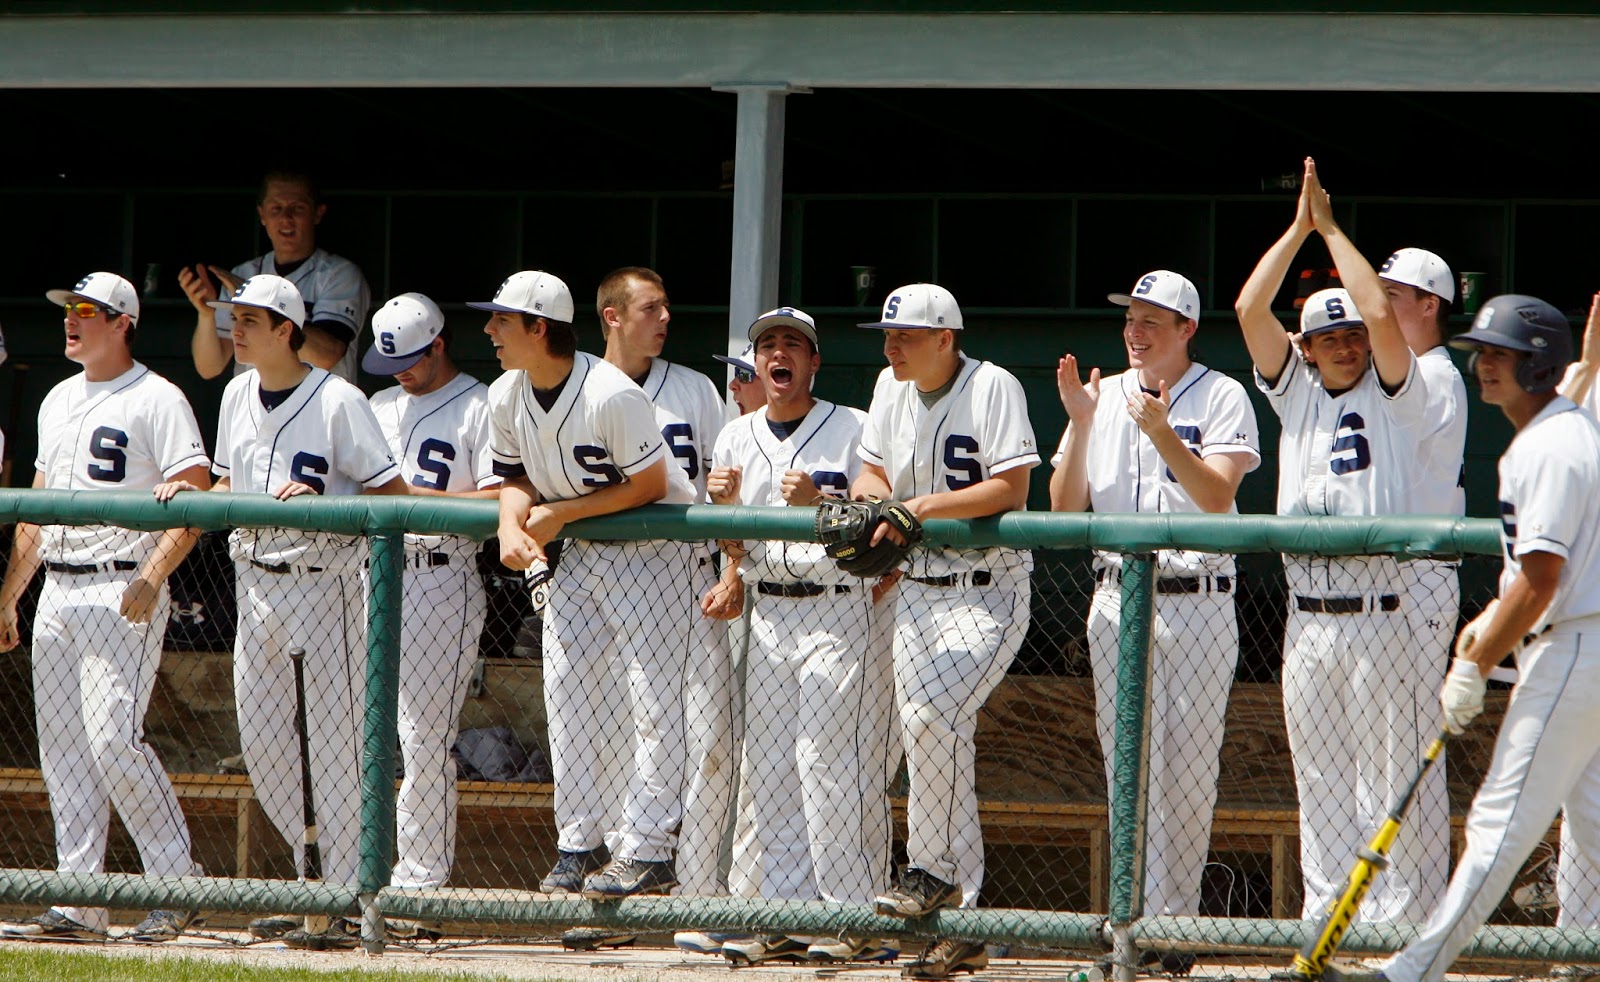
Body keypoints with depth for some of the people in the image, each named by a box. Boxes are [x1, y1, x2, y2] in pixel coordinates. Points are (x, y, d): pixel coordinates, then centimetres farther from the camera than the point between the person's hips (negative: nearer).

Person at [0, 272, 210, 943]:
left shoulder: (157, 401, -6)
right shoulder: (58, 401, 19)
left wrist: (152, 578, -25)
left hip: (122, 594, -8)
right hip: (56, 593, 8)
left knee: (114, 738, -15)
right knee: (62, 744, 4)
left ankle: (177, 885, -5)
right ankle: (78, 904, 6)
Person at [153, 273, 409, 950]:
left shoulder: (337, 401, -11)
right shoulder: (237, 396, 11)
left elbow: (391, 494, -12)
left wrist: (318, 500, -23)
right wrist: (191, 493, 3)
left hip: (323, 582, -8)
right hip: (254, 582, 8)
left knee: (334, 742, -5)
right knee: (259, 740, 8)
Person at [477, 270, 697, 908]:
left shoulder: (612, 397, -27)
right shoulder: (506, 398, -3)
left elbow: (648, 485, -22)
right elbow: (516, 476, 8)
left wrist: (560, 513, -21)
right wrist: (512, 522, -15)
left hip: (653, 547, -8)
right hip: (577, 553, 8)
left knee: (649, 698, -10)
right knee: (568, 691, 5)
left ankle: (646, 850, -10)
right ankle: (578, 846, 11)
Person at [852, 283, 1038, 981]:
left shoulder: (992, 387, -12)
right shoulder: (892, 387, 9)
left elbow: (1010, 487, -19)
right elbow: (873, 471, 18)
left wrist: (922, 506, -24)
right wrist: (875, 495, -6)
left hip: (987, 589, -7)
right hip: (916, 588, 7)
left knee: (934, 713, -26)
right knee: (928, 732, 2)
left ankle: (934, 870, -13)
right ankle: (960, 921, 6)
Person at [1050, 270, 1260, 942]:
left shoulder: (1221, 397, 0)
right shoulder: (1105, 396, 12)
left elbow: (1217, 496, -14)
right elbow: (1065, 507, 6)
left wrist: (1162, 433, -25)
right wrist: (1080, 425, -8)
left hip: (1198, 603, -3)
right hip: (1117, 602, 3)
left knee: (1189, 767, -2)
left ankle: (1174, 924, 4)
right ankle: (1139, 919, 0)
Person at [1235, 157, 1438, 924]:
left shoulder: (1394, 395, 1)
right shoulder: (1295, 393, 13)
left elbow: (1381, 312, -14)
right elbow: (1249, 309, 4)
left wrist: (1332, 228, -4)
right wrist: (1300, 227, 2)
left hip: (1381, 613, -5)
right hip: (1308, 621, 5)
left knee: (1387, 773, -5)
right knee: (1319, 778, 9)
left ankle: (1391, 912, -3)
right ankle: (1325, 909, 14)